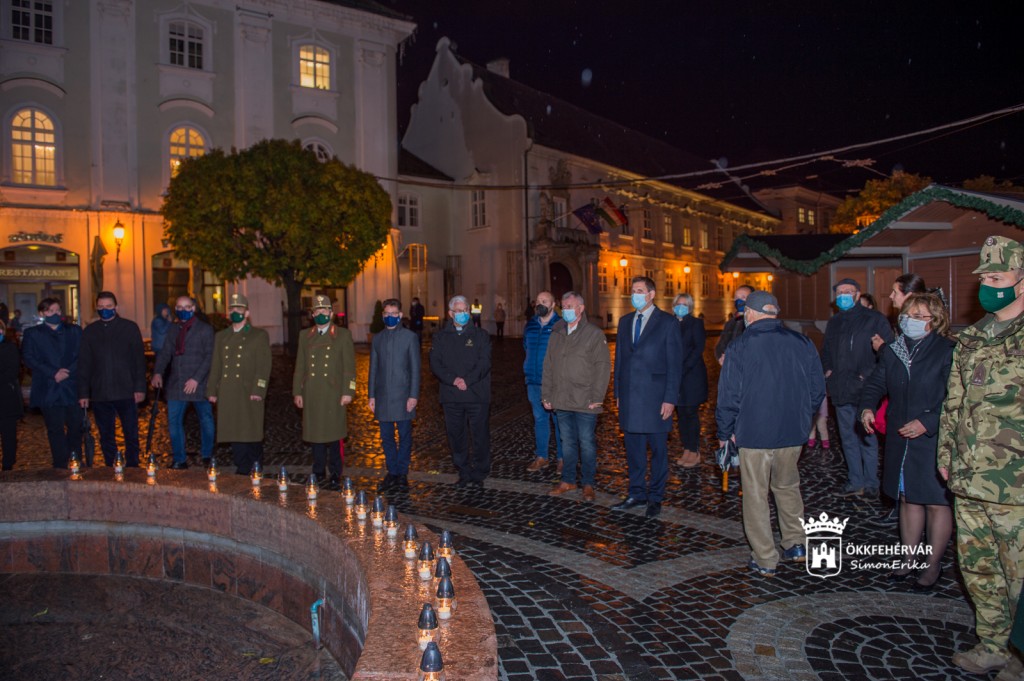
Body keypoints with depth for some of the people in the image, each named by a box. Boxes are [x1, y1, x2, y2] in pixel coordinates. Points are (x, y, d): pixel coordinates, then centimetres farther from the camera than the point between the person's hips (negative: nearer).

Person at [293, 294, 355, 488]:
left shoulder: (343, 335, 3)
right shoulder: (305, 336, 13)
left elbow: (349, 366, -1)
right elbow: (300, 366, 13)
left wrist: (348, 392, -8)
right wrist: (297, 392, 7)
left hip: (333, 394, -3)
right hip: (311, 395, 3)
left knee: (333, 435, -1)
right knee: (315, 434, 8)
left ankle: (335, 475, 8)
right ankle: (319, 473, 19)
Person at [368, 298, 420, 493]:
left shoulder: (410, 337, 0)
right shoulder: (377, 338, 12)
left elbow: (415, 368, -3)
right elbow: (373, 368, 13)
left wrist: (413, 395, -10)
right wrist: (371, 395, 7)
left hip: (403, 395, -3)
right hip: (383, 396, 4)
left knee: (405, 436, 2)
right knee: (386, 437, 7)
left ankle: (402, 473, 12)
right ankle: (392, 473, 16)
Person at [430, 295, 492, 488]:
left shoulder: (480, 335, 5)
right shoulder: (441, 337, 9)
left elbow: (484, 362, -4)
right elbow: (435, 363, 0)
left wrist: (467, 380, -16)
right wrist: (453, 380, -15)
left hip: (477, 394, -2)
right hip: (451, 396, 2)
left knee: (480, 435, 1)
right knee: (456, 436, 7)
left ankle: (479, 474, 13)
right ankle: (464, 473, 20)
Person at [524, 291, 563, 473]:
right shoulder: (529, 325, 9)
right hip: (534, 381, 5)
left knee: (559, 420, 1)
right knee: (539, 419, 12)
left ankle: (563, 458, 11)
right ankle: (541, 456, 21)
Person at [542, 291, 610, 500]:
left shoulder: (594, 334, -4)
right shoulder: (556, 335, 12)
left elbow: (603, 367, -8)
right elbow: (548, 367, 14)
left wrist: (597, 397, -13)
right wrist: (546, 395, 8)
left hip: (585, 403, -5)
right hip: (561, 401, 5)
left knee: (586, 443, 3)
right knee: (567, 442, 13)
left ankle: (588, 484, 15)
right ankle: (568, 481, 24)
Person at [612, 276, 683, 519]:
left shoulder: (667, 322, -4)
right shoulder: (625, 322, 12)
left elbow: (675, 364, -6)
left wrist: (670, 398, -11)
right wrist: (618, 393, 10)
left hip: (655, 396, -4)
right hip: (630, 396, 5)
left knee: (658, 449, 6)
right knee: (633, 449, 12)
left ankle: (655, 497, 19)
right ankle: (637, 493, 25)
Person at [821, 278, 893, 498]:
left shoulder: (874, 319, -3)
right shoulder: (834, 323, 17)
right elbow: (826, 352, 28)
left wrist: (867, 375, -15)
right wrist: (827, 370, 10)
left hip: (864, 390, -6)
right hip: (841, 390, 6)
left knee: (866, 438, -1)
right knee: (848, 438, 12)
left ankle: (871, 484, 9)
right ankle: (855, 482, 21)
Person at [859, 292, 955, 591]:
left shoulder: (948, 352, -12)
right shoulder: (893, 351, 6)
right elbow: (876, 383, 12)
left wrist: (927, 423, -23)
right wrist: (867, 407, -6)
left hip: (934, 441, -5)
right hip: (901, 440, 5)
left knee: (936, 502, 7)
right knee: (908, 499, 16)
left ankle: (933, 564, 22)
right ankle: (907, 558, 30)